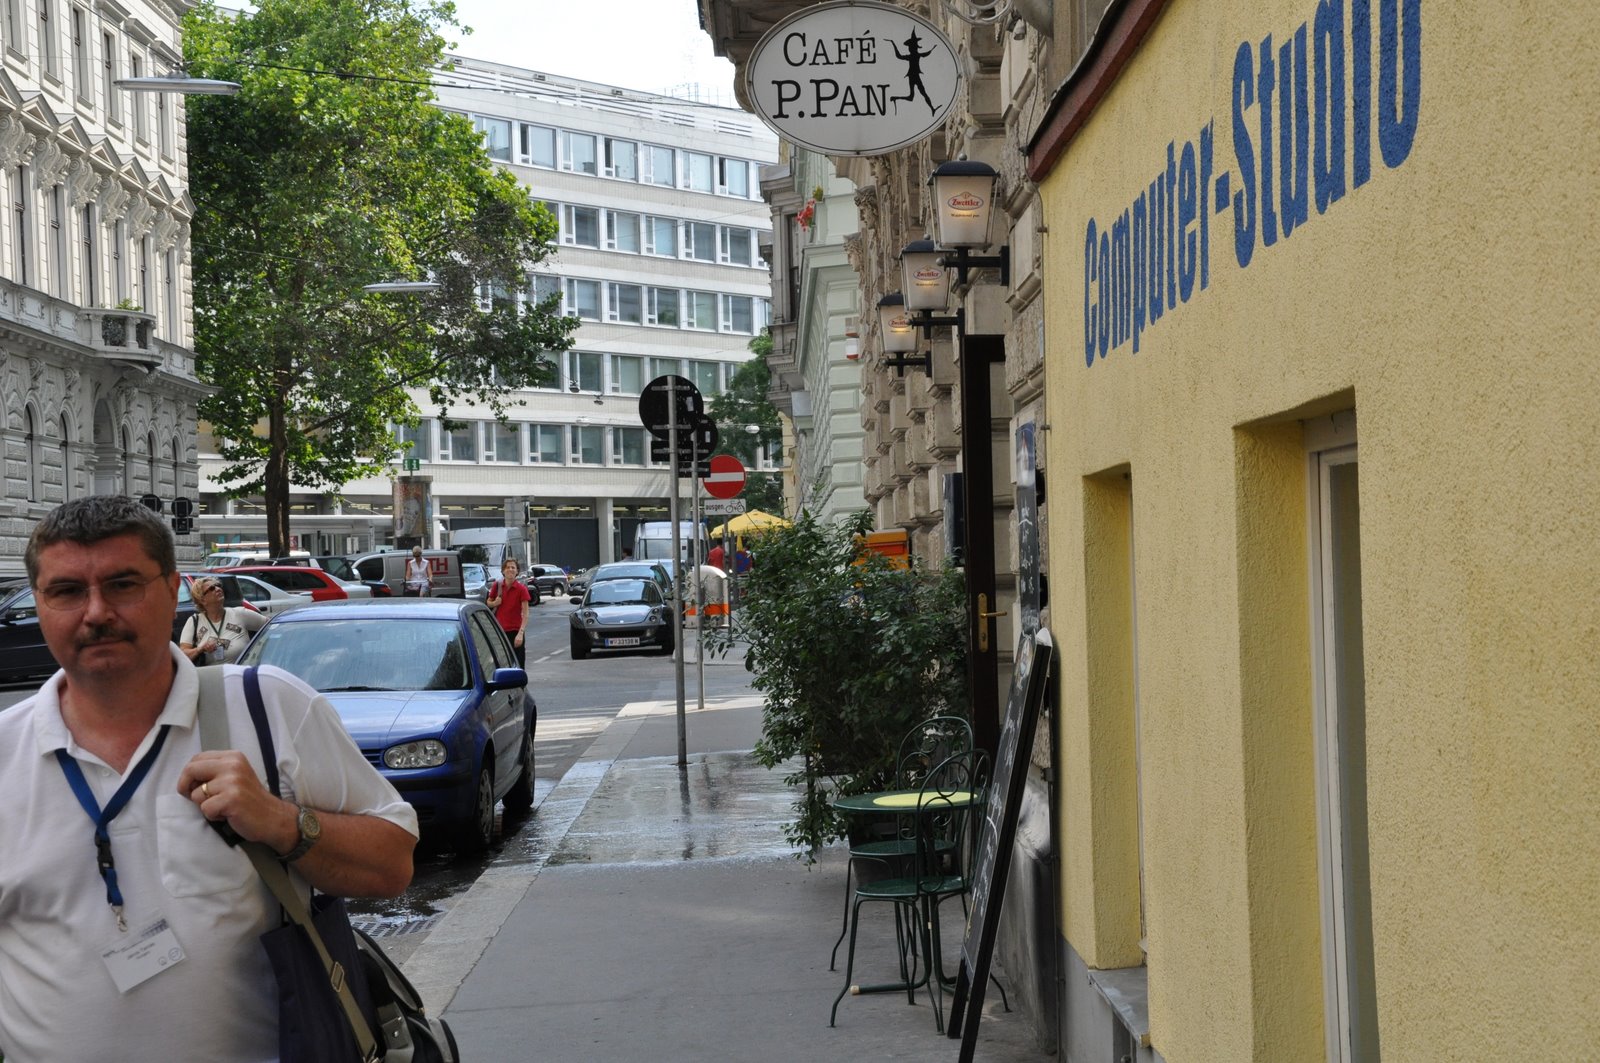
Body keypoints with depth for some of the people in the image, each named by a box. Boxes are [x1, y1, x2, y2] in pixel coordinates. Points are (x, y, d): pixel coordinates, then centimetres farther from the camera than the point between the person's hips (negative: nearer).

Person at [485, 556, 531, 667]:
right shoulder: (497, 586, 2)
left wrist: (520, 633, -23)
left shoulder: (521, 589, -9)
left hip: (514, 632, -3)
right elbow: (489, 603, 18)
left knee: (517, 666, -2)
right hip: (499, 631, 3)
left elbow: (525, 614, -12)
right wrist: (494, 603, -6)